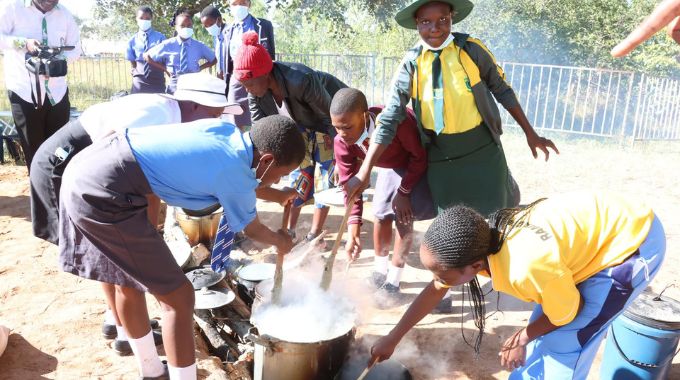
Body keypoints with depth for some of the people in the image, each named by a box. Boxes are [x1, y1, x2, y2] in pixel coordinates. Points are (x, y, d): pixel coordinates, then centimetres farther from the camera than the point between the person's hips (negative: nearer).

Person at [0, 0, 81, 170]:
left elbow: (76, 48, 9)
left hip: (57, 92, 3)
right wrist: (24, 43, -22)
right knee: (33, 151, 3)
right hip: (24, 91, -2)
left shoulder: (64, 14, 7)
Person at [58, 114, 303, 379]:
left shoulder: (226, 129, 8)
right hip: (102, 194, -10)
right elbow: (252, 230, 11)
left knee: (128, 282, 24)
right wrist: (280, 240, 32)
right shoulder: (236, 176, -10)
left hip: (82, 173, 10)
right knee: (178, 297, 0)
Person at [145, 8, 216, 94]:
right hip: (174, 86, -1)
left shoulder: (199, 46, 3)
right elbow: (147, 56, 8)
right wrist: (165, 69, 1)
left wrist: (199, 68, 3)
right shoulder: (167, 45, -1)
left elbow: (214, 60, 16)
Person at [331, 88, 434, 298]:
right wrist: (353, 228, -32)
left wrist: (404, 191, -21)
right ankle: (380, 271, 24)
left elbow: (419, 156, -25)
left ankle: (393, 281, 1)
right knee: (381, 214, 3)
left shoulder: (397, 121, -43)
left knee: (404, 218, -11)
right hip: (390, 168, 5)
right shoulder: (341, 142, -27)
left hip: (417, 165, -5)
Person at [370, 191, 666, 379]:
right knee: (543, 331, 15)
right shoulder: (478, 242, -15)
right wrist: (392, 339, 6)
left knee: (565, 343, -3)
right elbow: (434, 291, 0)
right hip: (594, 230, 7)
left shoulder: (528, 266, -40)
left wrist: (521, 339, -2)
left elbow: (568, 313, -18)